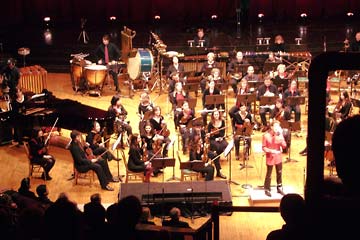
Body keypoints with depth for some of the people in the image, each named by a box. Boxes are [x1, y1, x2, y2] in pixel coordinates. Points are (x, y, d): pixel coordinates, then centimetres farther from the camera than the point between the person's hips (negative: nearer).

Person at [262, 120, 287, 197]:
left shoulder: (279, 134, -2)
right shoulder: (266, 135, -14)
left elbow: (284, 146, -8)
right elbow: (264, 148, -10)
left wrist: (280, 137, -21)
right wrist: (271, 151, -23)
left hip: (278, 157, 4)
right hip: (270, 157, -4)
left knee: (279, 173, 13)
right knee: (269, 174, 5)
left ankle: (279, 188, 29)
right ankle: (267, 190, 19)